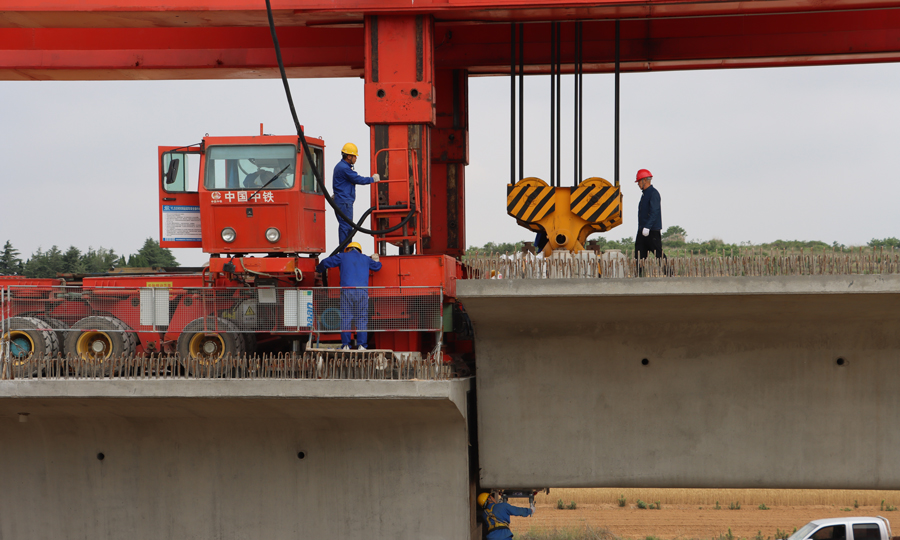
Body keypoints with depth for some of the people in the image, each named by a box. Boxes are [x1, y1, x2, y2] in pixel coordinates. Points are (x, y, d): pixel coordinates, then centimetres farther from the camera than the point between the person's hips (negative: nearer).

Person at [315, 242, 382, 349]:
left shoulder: (343, 256, 15)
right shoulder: (365, 259, 23)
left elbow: (325, 263, 16)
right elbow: (377, 266, 39)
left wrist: (319, 270, 37)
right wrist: (375, 260, 62)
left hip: (347, 290, -2)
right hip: (362, 291, 2)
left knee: (346, 318, -2)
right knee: (362, 318, 1)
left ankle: (346, 344, -8)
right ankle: (361, 345, -6)